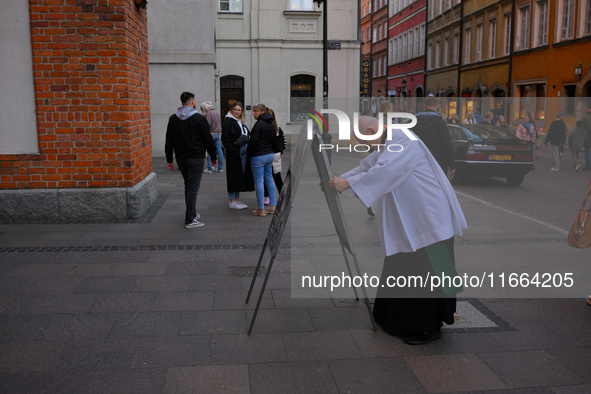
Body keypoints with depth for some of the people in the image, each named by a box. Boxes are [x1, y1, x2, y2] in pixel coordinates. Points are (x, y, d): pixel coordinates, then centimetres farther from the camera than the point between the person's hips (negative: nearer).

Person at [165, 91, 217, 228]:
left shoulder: (173, 119, 6)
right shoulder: (199, 118, -9)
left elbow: (169, 141, 7)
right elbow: (208, 139, -7)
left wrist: (169, 160, 12)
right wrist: (214, 156, 3)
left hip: (181, 159, 5)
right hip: (196, 159, -5)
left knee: (188, 186, 20)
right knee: (193, 188, -2)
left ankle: (192, 213, 28)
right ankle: (189, 220, -1)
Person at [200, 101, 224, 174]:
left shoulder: (209, 113, -9)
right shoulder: (217, 112, 16)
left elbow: (208, 124, -17)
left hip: (211, 133, -8)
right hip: (218, 133, 8)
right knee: (219, 150, 7)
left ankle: (209, 168, -3)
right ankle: (220, 168, 11)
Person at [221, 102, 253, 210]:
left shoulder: (240, 122, 18)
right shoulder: (228, 121, -8)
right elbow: (225, 139, -16)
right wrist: (234, 151, -20)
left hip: (243, 152, 8)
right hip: (234, 153, -8)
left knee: (241, 175, 11)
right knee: (234, 176, -4)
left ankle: (237, 200, 19)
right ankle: (232, 202, 3)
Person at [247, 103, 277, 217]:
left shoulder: (259, 124, -16)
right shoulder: (271, 124, 10)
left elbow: (253, 141, -18)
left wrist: (248, 152, -3)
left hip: (258, 156, -8)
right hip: (270, 154, 8)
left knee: (259, 182, -2)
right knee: (269, 179, 13)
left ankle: (261, 209, 3)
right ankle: (272, 206, 17)